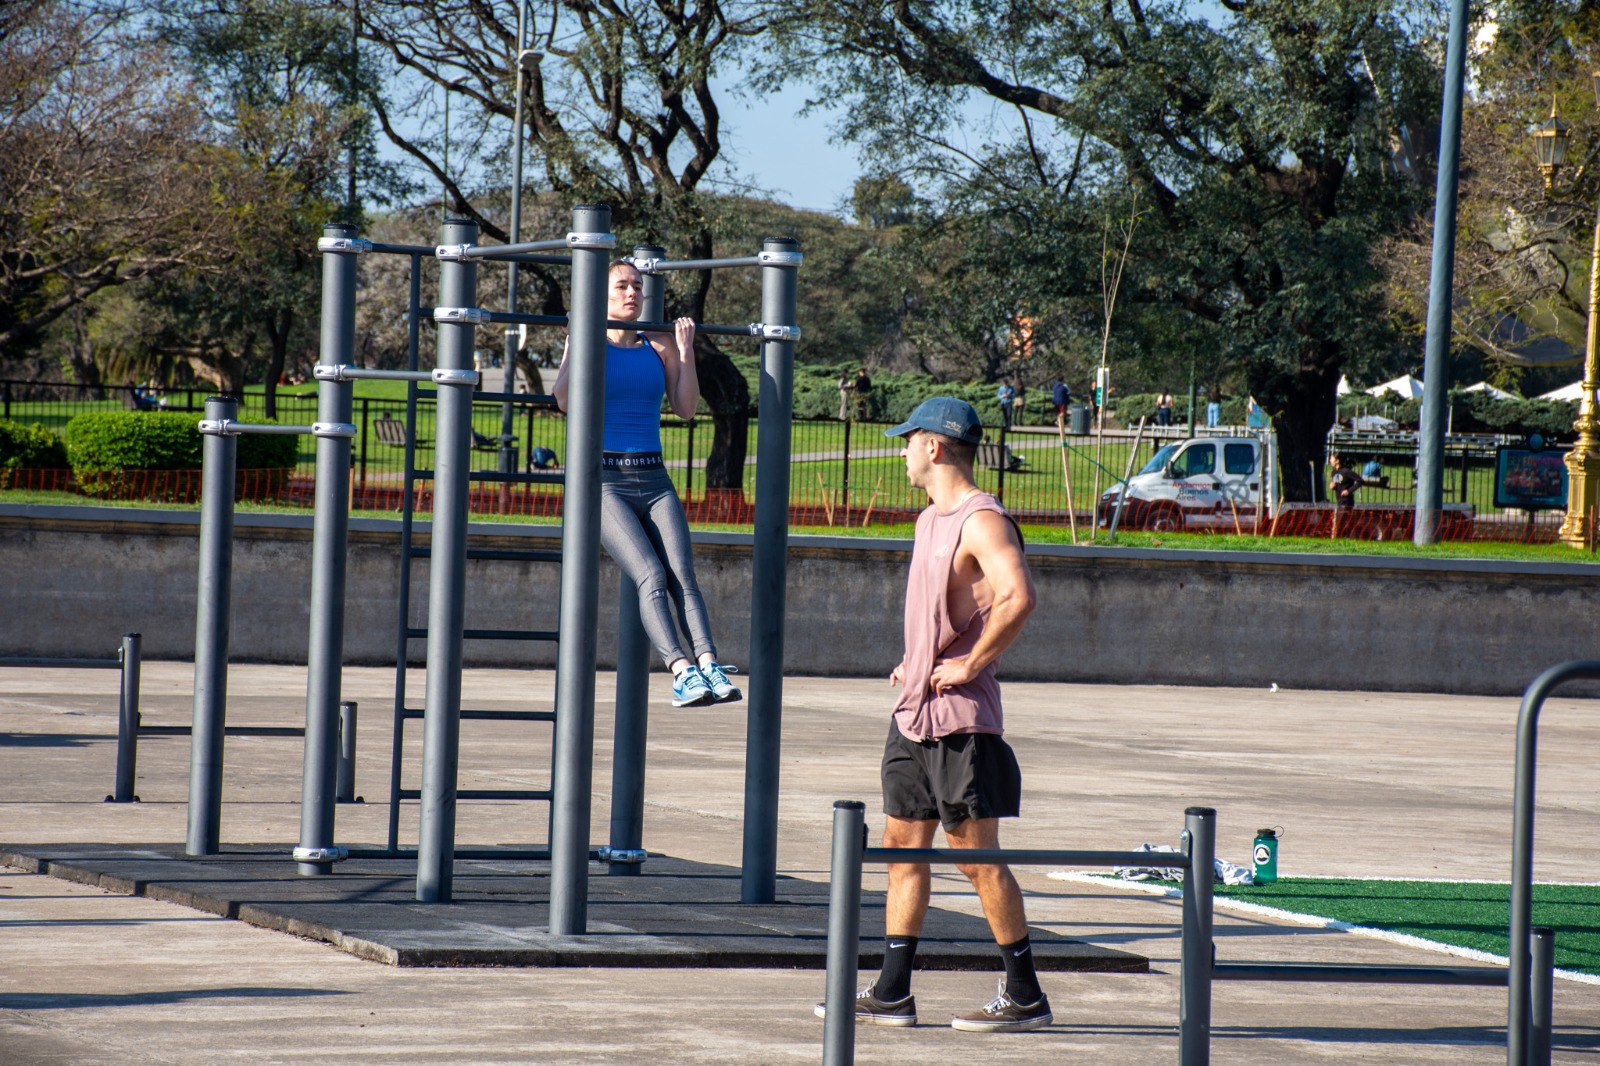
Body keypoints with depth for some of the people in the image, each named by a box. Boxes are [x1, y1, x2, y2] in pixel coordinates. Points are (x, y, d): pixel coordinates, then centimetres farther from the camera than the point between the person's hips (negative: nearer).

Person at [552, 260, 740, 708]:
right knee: (652, 575, -23)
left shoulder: (659, 347, 15)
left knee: (682, 574, -18)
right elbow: (565, 399, -9)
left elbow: (685, 408, 11)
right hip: (605, 481, -4)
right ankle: (681, 670, -37)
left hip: (654, 481, 4)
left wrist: (685, 352, 5)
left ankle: (708, 663, -35)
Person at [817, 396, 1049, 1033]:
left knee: (977, 857, -5)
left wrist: (971, 665, -22)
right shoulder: (930, 520, 17)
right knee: (903, 845, 9)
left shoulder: (982, 520, -14)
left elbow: (1018, 598, -30)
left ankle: (1025, 997, 2)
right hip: (913, 712, 10)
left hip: (960, 717, -10)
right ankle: (892, 993, 12)